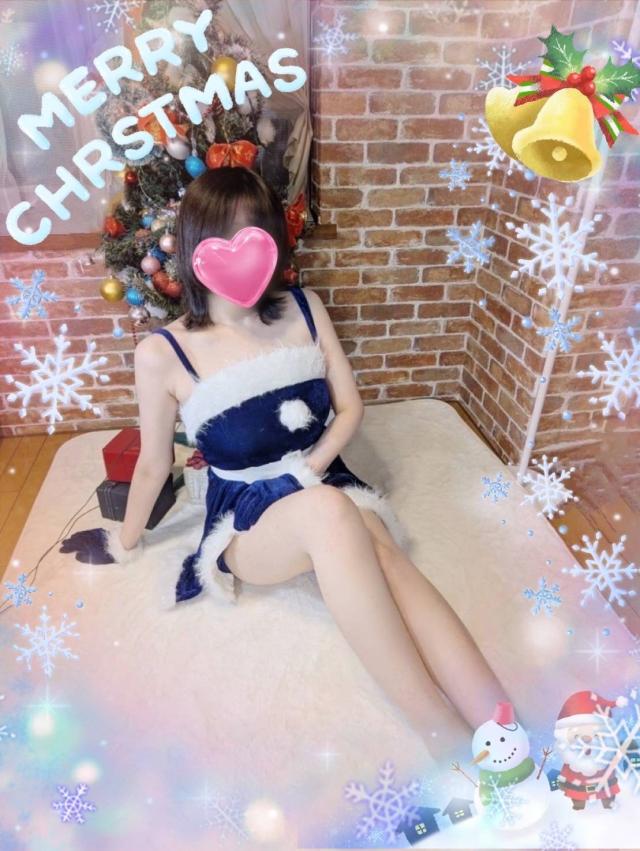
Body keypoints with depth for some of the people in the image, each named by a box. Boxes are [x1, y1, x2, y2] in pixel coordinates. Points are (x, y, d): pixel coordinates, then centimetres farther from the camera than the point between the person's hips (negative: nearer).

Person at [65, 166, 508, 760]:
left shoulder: (303, 308, -1)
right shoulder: (163, 355, -10)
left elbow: (350, 406, 3)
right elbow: (155, 463, 3)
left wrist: (312, 467, -12)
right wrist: (128, 541, 16)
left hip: (329, 486, 3)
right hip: (248, 519, -2)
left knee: (381, 554, -34)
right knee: (327, 513, -38)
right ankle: (446, 737, -35)